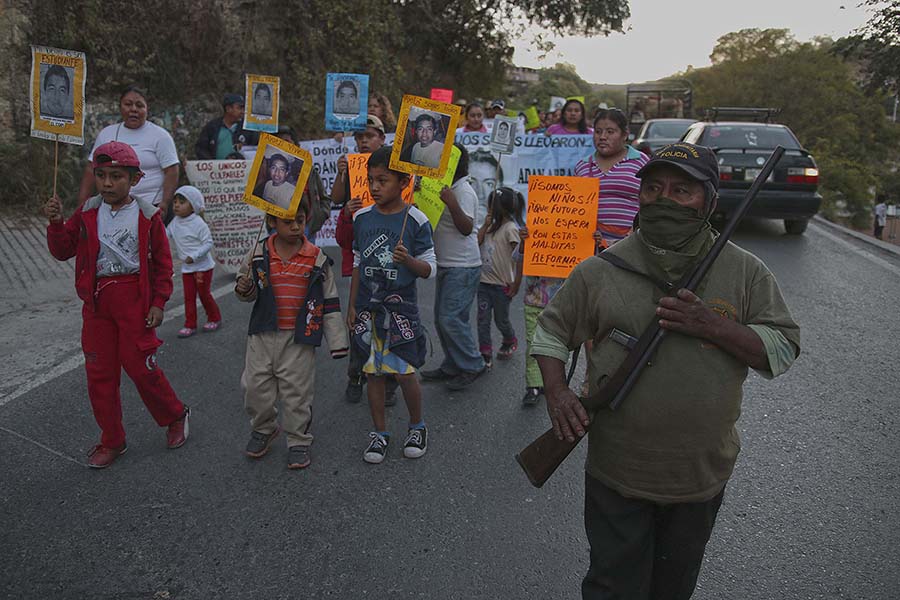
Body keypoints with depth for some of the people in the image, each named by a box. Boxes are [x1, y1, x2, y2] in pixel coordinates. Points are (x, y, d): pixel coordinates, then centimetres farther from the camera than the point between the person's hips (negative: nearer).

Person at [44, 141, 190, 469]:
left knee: (140, 366, -1)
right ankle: (112, 441, 23)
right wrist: (56, 223, -14)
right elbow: (63, 251, 4)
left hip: (134, 298, -4)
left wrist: (158, 302, -6)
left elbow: (162, 262, -2)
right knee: (99, 371, 8)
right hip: (97, 300, 4)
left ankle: (175, 416, 26)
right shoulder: (87, 212, 4)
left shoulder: (147, 215, -5)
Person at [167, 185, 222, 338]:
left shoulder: (198, 223, -18)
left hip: (203, 265, -6)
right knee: (189, 296, 6)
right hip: (186, 267, 6)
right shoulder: (175, 223, 3)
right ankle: (190, 325, 12)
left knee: (204, 294, 5)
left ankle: (214, 318, 25)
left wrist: (194, 256, -26)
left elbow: (208, 243, -18)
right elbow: (168, 236, 16)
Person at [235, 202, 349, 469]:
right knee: (256, 387, 10)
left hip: (300, 337, -2)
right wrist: (243, 289, -14)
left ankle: (298, 440, 24)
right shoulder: (259, 253, -1)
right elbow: (250, 293, 12)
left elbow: (330, 302, 0)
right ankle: (263, 429, 36)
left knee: (297, 391, 5)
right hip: (263, 334, 2)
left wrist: (337, 341, -1)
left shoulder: (317, 258, -5)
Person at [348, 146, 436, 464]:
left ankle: (417, 426, 26)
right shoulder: (361, 217, 4)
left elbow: (429, 269, -5)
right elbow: (357, 264, 12)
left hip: (401, 308, -3)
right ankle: (380, 432, 25)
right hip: (368, 307, 4)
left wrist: (408, 259, -25)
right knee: (373, 372, 9)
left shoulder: (415, 220, -8)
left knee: (405, 373, 1)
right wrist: (352, 306, 11)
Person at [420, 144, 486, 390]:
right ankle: (452, 367, 23)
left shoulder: (464, 191, -15)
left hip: (463, 267, -10)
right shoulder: (445, 189, 15)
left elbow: (466, 228, -23)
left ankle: (472, 366, 3)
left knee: (451, 319, -11)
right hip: (446, 265, 10)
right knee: (441, 319, 13)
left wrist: (452, 203, -35)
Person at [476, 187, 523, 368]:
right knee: (483, 319, 3)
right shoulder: (491, 225, 9)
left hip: (501, 285, -6)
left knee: (501, 320, 12)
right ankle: (485, 354, 9)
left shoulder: (511, 228, -15)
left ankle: (510, 343, 38)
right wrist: (485, 225, -5)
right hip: (484, 281, 6)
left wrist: (516, 283, -16)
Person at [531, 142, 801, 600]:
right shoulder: (601, 271, -6)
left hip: (703, 475, 2)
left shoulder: (745, 273, -4)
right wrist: (556, 393, -13)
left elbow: (783, 351, -4)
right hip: (617, 473, -1)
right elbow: (551, 330, 3)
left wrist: (712, 326, -20)